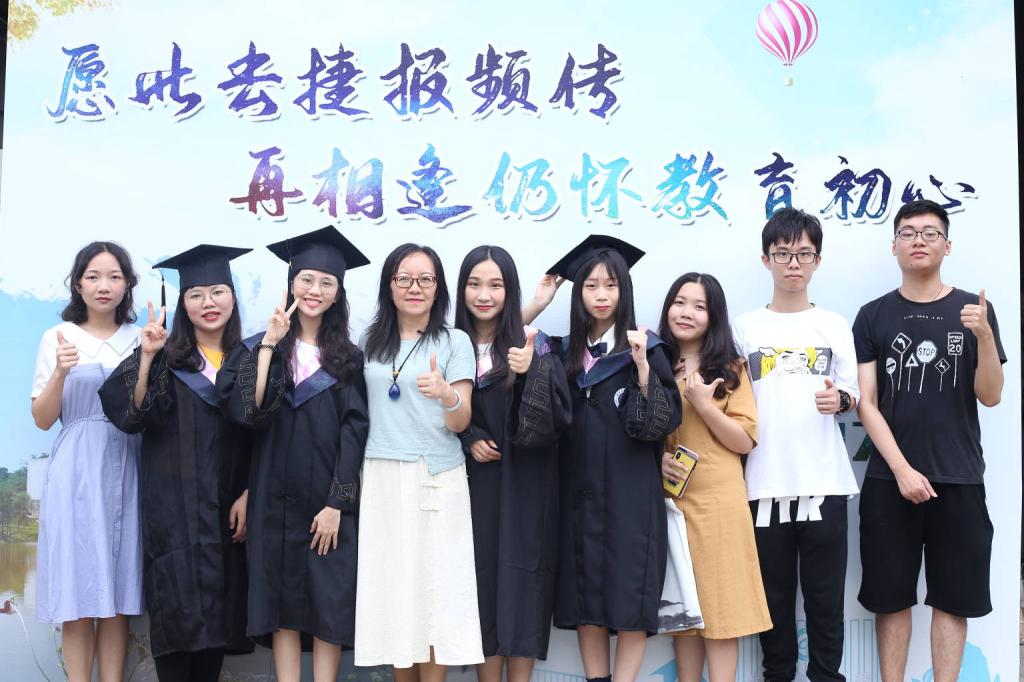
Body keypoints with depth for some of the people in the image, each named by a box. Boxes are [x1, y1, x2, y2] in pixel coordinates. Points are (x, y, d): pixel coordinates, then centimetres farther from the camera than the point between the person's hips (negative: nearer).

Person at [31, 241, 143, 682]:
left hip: (125, 471, 2)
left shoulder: (139, 339, 10)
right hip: (77, 473, -2)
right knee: (78, 592, -3)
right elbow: (43, 419, 0)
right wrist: (60, 372, -17)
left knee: (118, 594, 3)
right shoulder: (59, 338, 3)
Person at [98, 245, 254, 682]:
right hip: (174, 509, -3)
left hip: (226, 510, 3)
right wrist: (146, 358, -21)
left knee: (219, 610, 6)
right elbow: (131, 416, -11)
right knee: (178, 609, -6)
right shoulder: (166, 358, 1)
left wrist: (247, 495, -1)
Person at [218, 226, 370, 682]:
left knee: (329, 602, 1)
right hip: (276, 498, 1)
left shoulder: (348, 358, 5)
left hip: (329, 501, -1)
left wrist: (337, 503, -11)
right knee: (283, 600, 4)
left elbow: (354, 432, -3)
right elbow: (245, 409, -11)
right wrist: (270, 343, -13)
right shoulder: (259, 347, 7)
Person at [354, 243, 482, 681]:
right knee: (391, 587, 5)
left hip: (436, 480, -3)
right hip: (381, 480, 3)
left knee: (433, 589, -2)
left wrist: (446, 395, -27)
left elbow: (461, 423, -8)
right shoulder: (370, 342, 9)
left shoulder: (455, 342, -1)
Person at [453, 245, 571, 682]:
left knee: (520, 579, -1)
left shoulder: (532, 345, -1)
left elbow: (555, 419, -8)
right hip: (472, 485, 2)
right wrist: (468, 441, -9)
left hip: (522, 485, -2)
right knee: (481, 580, 4)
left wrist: (530, 373, -23)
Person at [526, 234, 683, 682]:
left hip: (629, 490, -4)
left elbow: (666, 420, -7)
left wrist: (643, 368, -21)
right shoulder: (566, 352, 11)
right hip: (579, 490, 4)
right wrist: (535, 306, 5)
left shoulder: (646, 347, -2)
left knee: (629, 595, -3)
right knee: (585, 596, 7)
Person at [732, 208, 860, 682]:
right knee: (774, 594, 8)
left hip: (824, 482, 0)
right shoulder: (744, 327, 6)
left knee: (825, 593, 2)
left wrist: (840, 400, -14)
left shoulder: (834, 325, 7)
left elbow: (852, 398, 8)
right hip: (765, 482, 0)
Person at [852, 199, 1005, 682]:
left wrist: (983, 335, -17)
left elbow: (990, 397, -1)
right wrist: (902, 469, -11)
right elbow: (866, 404, -1)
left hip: (959, 479, 1)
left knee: (953, 597, 6)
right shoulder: (873, 316, 3)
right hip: (890, 479, 0)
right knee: (892, 596, 4)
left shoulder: (975, 310, 4)